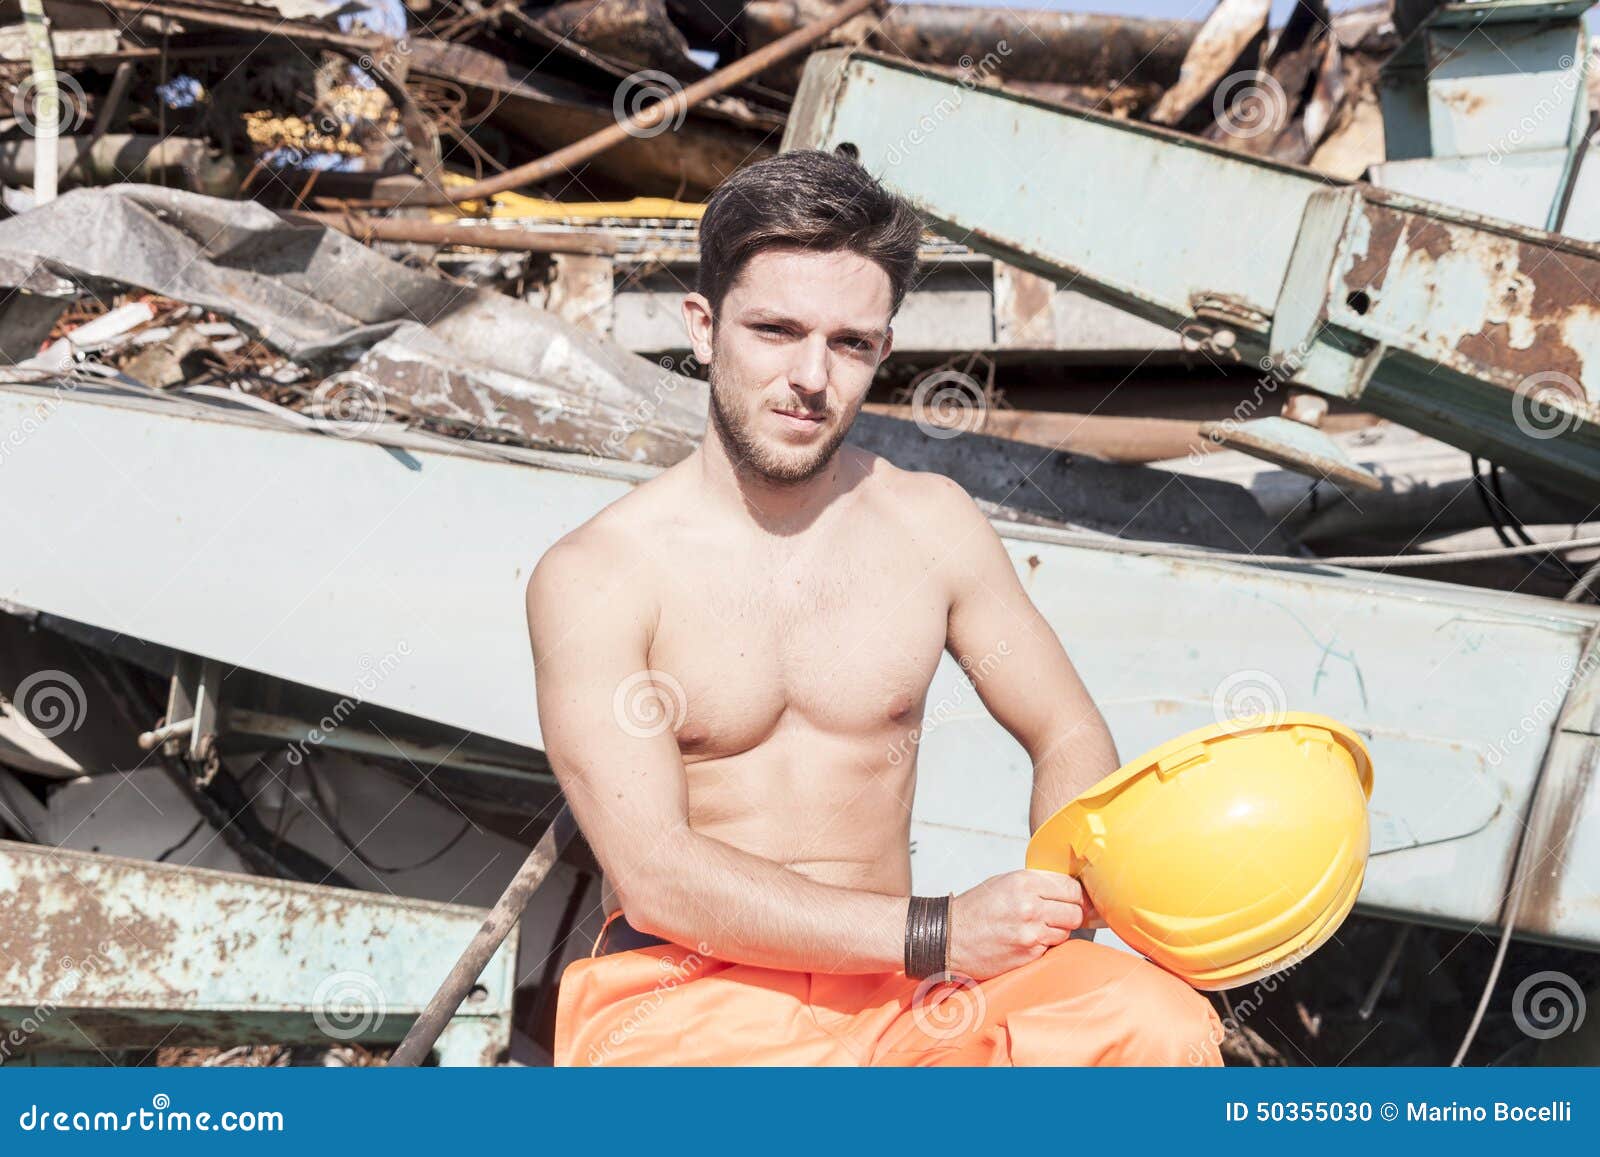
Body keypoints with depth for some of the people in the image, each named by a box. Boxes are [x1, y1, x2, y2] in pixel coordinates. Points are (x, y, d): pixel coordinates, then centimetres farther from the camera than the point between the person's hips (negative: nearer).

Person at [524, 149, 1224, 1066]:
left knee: (1165, 1028, -25)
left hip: (898, 993, 4)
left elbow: (1070, 736, 15)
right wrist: (939, 932, -20)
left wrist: (1050, 912, -8)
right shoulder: (596, 577, -6)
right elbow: (654, 876, -13)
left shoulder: (931, 525, 7)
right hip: (684, 995, -4)